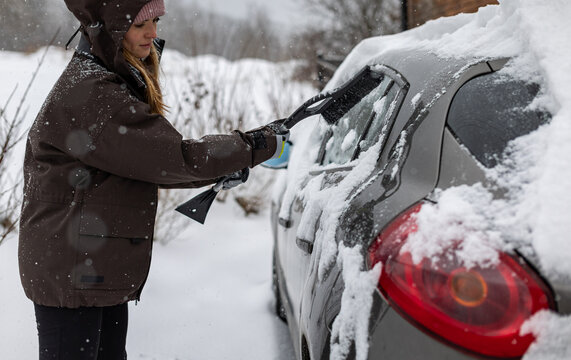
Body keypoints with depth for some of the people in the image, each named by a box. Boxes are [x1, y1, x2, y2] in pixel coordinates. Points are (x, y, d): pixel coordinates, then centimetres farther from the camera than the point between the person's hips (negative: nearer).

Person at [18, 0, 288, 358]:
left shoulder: (119, 82, 10)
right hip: (69, 274, -10)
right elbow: (171, 158, -24)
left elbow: (146, 161, 14)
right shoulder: (88, 93, -22)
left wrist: (221, 167, 2)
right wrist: (258, 144, -15)